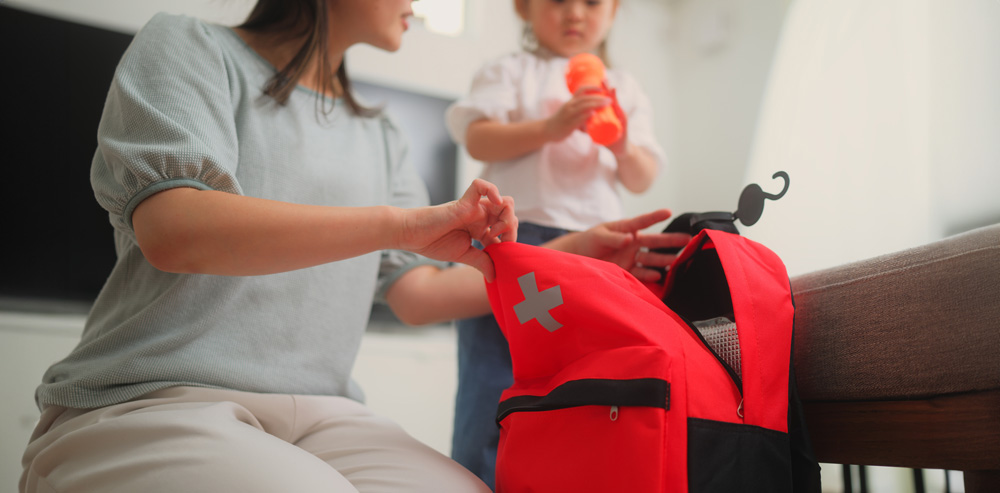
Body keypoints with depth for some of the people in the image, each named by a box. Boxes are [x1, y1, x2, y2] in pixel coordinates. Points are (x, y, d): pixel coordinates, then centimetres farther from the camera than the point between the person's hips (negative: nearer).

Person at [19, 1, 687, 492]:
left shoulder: (379, 139, 20)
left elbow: (416, 294, 15)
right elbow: (173, 231, -15)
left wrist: (571, 255, 8)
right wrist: (403, 222, -19)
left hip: (319, 415, 4)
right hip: (147, 401, -3)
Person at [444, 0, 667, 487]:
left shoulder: (625, 89, 20)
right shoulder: (511, 71, 9)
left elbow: (643, 180, 16)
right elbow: (478, 139, -5)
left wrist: (624, 147, -5)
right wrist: (549, 127, -16)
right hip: (514, 237, -4)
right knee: (494, 379, -4)